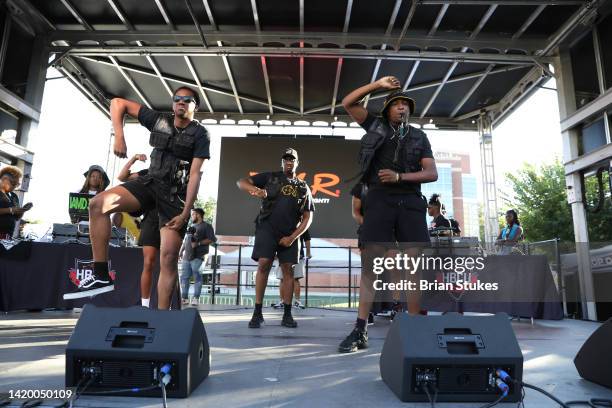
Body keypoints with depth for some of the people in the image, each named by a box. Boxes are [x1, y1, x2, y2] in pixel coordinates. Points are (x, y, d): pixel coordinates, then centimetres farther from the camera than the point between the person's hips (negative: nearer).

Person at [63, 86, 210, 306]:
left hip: (176, 194, -3)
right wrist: (119, 136, -8)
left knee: (169, 257, -11)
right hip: (151, 182, 4)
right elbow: (118, 103, 9)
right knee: (98, 204, -21)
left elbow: (195, 175, -12)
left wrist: (185, 213, -19)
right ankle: (101, 276, -16)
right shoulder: (159, 120, 4)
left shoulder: (200, 134, -6)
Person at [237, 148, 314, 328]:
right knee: (263, 265, -13)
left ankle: (287, 315, 7)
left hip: (290, 234, 2)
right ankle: (257, 313, -7)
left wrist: (292, 237, -4)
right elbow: (241, 182, 1)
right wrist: (254, 189, -23)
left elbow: (307, 218, 9)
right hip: (267, 227, -2)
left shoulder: (303, 188, 13)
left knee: (288, 270, 0)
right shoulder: (270, 177, 8)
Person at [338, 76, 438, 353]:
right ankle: (360, 331, -5)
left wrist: (400, 177, -7)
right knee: (370, 264, -7)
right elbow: (348, 103, 9)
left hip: (410, 202, 2)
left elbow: (432, 173, 7)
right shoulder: (376, 127, 16)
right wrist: (378, 85, 7)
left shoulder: (419, 137, 18)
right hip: (380, 199, -2)